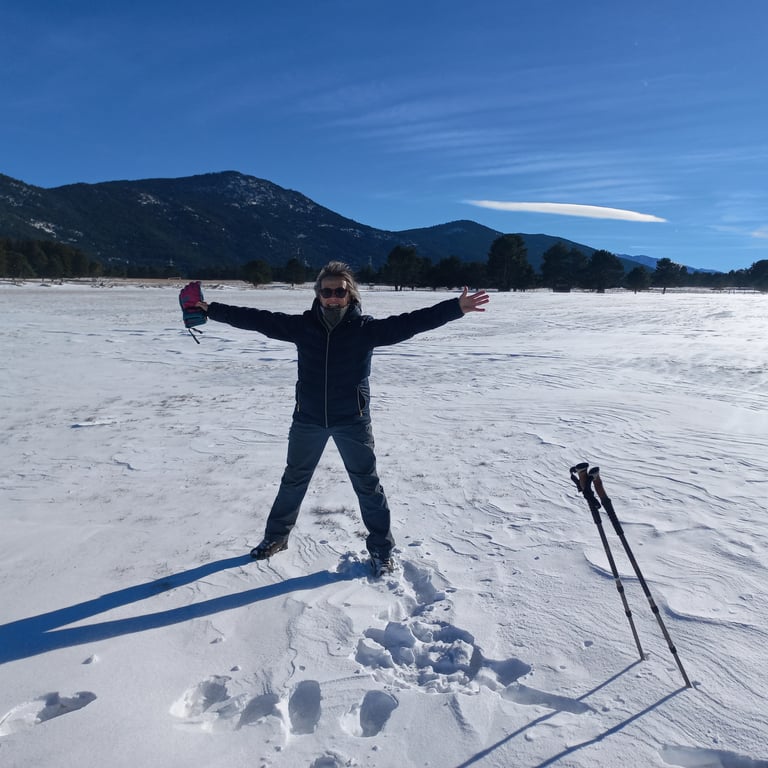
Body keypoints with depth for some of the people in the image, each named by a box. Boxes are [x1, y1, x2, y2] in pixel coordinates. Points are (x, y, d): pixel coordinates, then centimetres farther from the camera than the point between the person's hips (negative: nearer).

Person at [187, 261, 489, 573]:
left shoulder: (366, 328, -11)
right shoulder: (302, 325, -5)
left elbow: (408, 323, -20)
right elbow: (257, 319, -2)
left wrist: (455, 308, -29)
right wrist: (211, 309, 0)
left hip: (353, 421, -2)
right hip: (308, 419, 2)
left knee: (368, 484, 9)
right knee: (294, 480, 19)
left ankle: (381, 548, 27)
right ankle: (276, 536, 40)